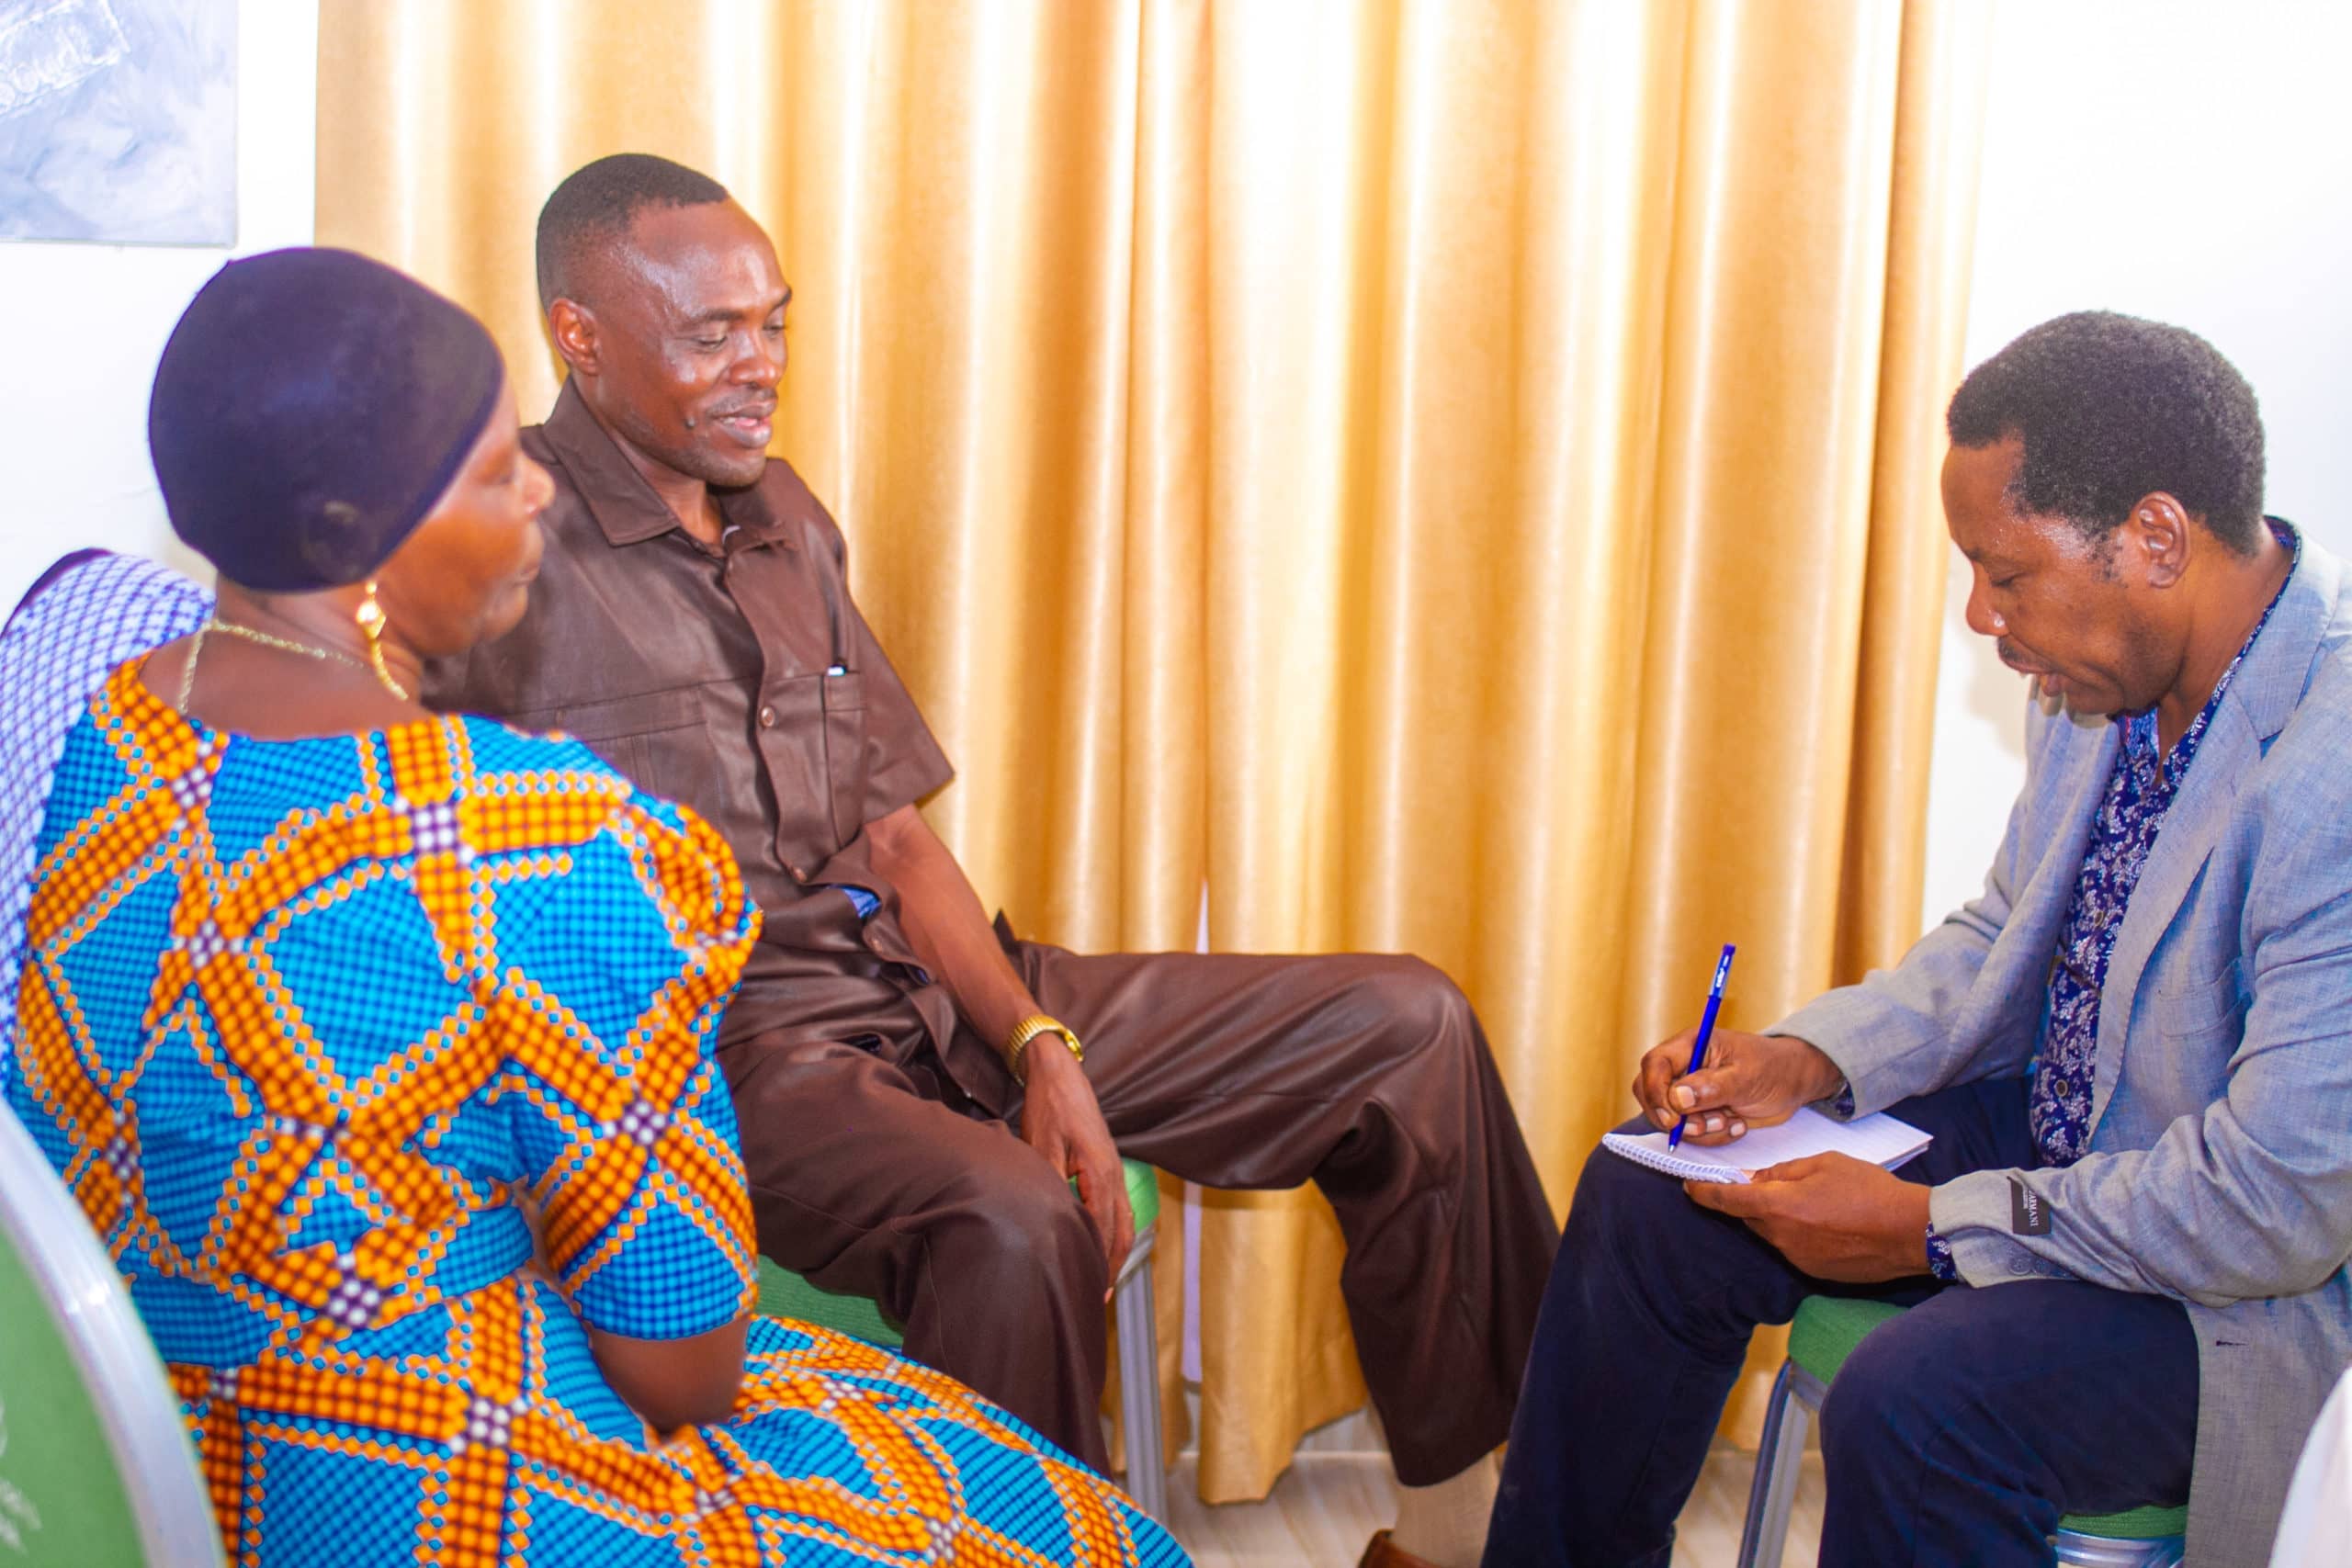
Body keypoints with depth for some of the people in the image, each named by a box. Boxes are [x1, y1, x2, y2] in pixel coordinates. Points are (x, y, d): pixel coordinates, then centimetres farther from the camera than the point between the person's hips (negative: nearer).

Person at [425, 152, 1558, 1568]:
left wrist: (1042, 1048, 0)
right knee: (1010, 1221, -41)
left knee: (1408, 1025, 3)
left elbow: (893, 829, 13)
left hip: (922, 980, 8)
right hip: (721, 1044, -8)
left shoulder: (784, 518, 14)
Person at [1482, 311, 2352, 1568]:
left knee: (1914, 1406, -33)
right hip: (2051, 1132, 9)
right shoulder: (2106, 680, -3)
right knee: (1649, 1192, 3)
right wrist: (1807, 1060, -4)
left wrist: (1926, 1227, -22)